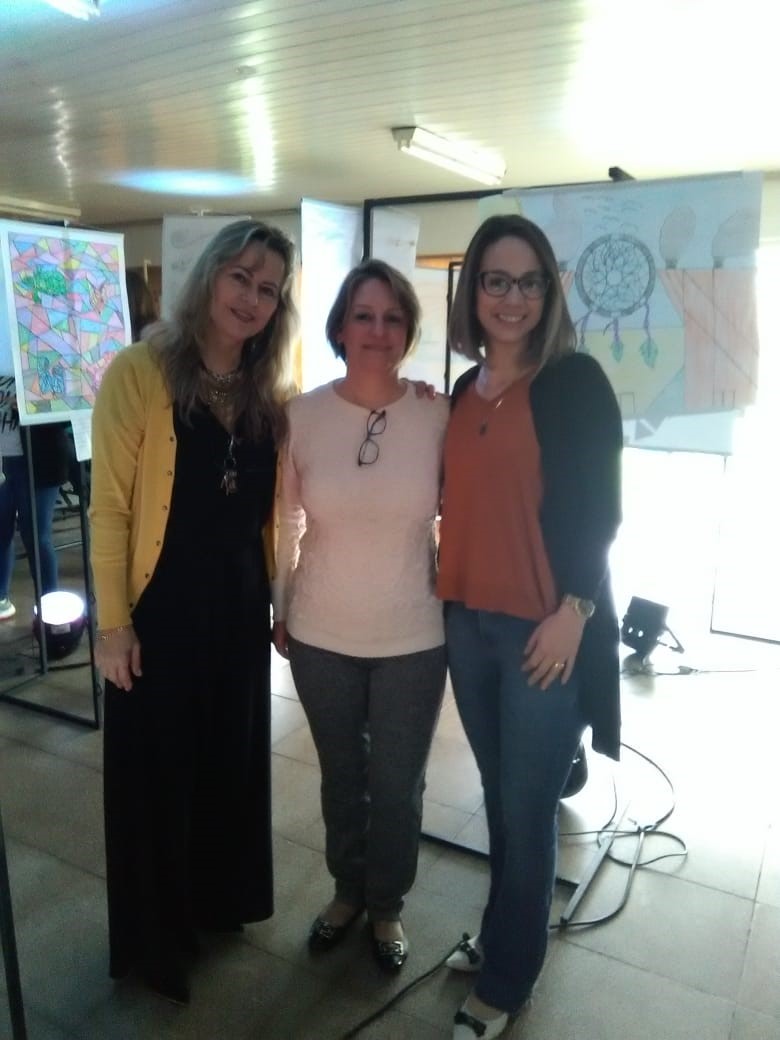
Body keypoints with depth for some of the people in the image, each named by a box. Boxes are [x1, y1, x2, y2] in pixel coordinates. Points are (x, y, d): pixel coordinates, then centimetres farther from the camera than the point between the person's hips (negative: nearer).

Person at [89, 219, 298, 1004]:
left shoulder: (269, 394, 5)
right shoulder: (139, 371, -11)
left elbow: (271, 513, 10)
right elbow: (109, 507, -12)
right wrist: (113, 622, -13)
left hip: (239, 603, 6)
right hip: (160, 605, -5)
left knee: (233, 758, 20)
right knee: (156, 768, 11)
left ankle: (220, 900, 45)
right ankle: (153, 937, 34)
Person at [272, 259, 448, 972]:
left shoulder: (438, 417, -11)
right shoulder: (303, 415, -8)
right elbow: (288, 522, 2)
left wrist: (454, 601, 2)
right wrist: (281, 612, 7)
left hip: (413, 639, -1)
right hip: (322, 636, 1)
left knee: (398, 785, 16)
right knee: (341, 775, 21)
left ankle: (387, 905, 43)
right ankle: (347, 890, 47)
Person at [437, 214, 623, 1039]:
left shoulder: (575, 381, -7)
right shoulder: (465, 390, 10)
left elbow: (599, 508, -10)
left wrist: (574, 609, -15)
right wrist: (449, 592, 9)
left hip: (545, 627, -5)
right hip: (468, 621, 5)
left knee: (527, 807, 6)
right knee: (499, 795, 18)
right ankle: (499, 935, 40)